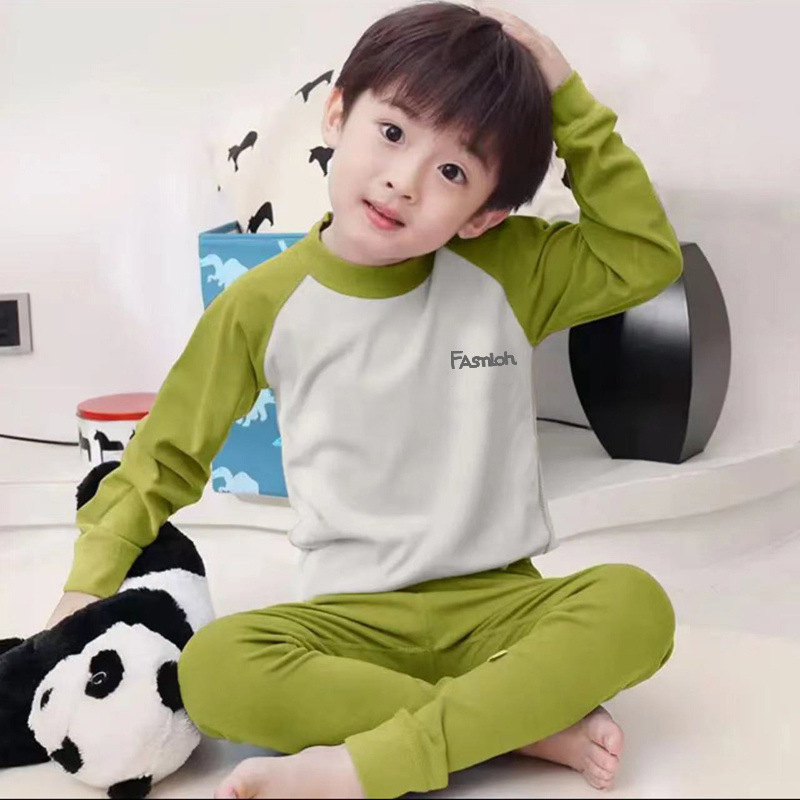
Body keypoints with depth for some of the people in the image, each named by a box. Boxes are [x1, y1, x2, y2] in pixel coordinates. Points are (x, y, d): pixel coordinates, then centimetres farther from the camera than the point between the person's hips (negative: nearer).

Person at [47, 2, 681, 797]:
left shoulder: (509, 269, -1)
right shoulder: (264, 303, -3)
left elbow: (647, 257, -6)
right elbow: (167, 455, 6)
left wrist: (568, 102, -9)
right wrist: (90, 583, 0)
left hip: (499, 601, 1)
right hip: (351, 616, 0)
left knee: (634, 604, -29)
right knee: (211, 669, -30)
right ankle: (530, 717, -25)